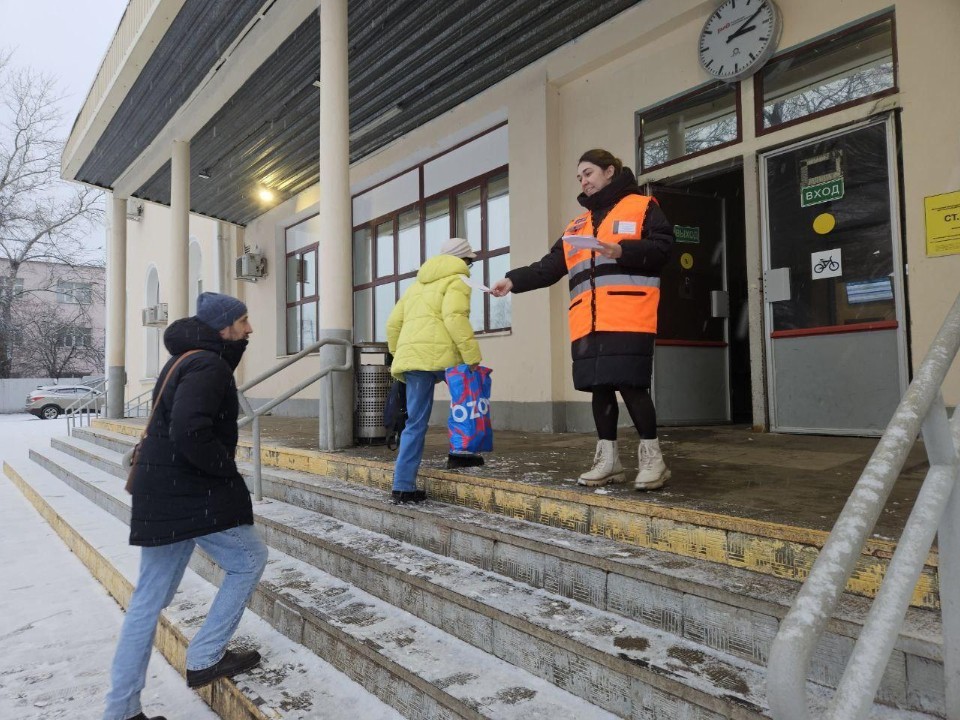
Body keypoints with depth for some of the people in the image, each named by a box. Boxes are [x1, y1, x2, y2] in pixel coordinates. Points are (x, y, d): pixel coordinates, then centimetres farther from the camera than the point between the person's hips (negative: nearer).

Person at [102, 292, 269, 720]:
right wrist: (227, 468, -15)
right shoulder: (208, 367, -17)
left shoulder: (187, 360, 16)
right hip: (193, 497, -10)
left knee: (149, 600, 14)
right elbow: (190, 434, -29)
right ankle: (204, 659, 15)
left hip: (163, 497, 10)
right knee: (250, 560, 9)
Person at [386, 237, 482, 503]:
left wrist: (400, 355, 31)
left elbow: (393, 324, 25)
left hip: (410, 357, 7)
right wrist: (473, 358, -14)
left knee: (415, 422, 7)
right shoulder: (456, 281, 7)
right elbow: (455, 319, -12)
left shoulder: (417, 285, 30)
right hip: (441, 355, -7)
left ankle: (403, 486, 4)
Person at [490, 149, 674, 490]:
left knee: (631, 384, -9)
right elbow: (550, 267, 17)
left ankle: (651, 457, 4)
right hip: (588, 323, 6)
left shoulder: (642, 206, 8)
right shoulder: (577, 224, 24)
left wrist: (622, 251, -19)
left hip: (629, 319, -6)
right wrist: (513, 281, 5)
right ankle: (607, 458, 16)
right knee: (600, 387, 6)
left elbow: (662, 246, -5)